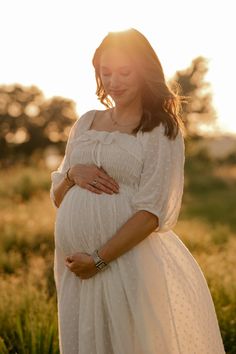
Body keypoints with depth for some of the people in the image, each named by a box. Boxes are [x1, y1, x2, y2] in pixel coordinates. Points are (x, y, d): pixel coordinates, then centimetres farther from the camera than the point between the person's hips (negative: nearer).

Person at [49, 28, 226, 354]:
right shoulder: (86, 123, 12)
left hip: (130, 260, -5)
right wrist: (73, 174, -5)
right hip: (75, 265, 5)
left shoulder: (163, 131, -4)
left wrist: (99, 259, -16)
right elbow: (57, 198, 16)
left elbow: (152, 213, -12)